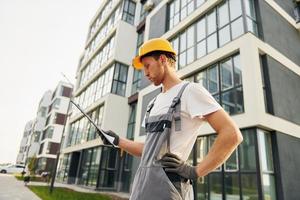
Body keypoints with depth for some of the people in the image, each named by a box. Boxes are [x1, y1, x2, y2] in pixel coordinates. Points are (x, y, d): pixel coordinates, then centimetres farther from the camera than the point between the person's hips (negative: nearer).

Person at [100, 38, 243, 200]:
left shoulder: (190, 90, -7)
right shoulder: (155, 103, 19)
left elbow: (232, 134, -14)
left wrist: (195, 172, -15)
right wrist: (118, 141, 15)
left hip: (166, 186, -8)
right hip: (143, 183, 8)